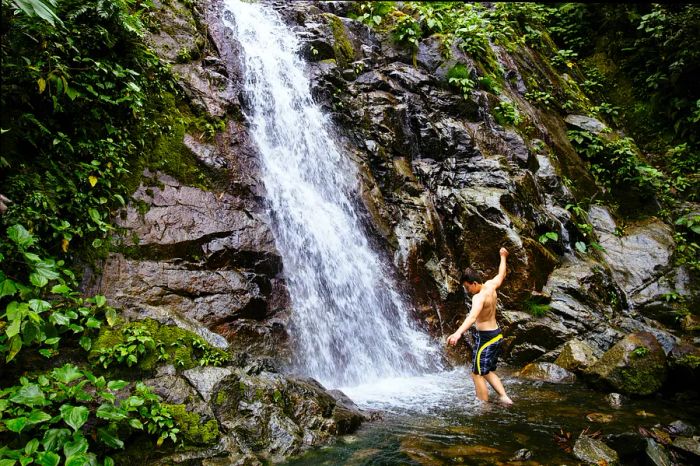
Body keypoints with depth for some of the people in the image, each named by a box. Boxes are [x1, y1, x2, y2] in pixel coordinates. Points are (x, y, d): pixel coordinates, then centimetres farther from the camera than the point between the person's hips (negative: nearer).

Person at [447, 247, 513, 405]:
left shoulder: (479, 297, -24)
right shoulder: (490, 285, 1)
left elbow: (472, 316, -43)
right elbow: (502, 274, 23)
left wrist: (458, 333, -58)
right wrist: (503, 257, 40)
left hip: (486, 337, -10)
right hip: (497, 334, 10)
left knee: (477, 374, -2)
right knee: (488, 372, 21)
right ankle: (504, 397, 15)